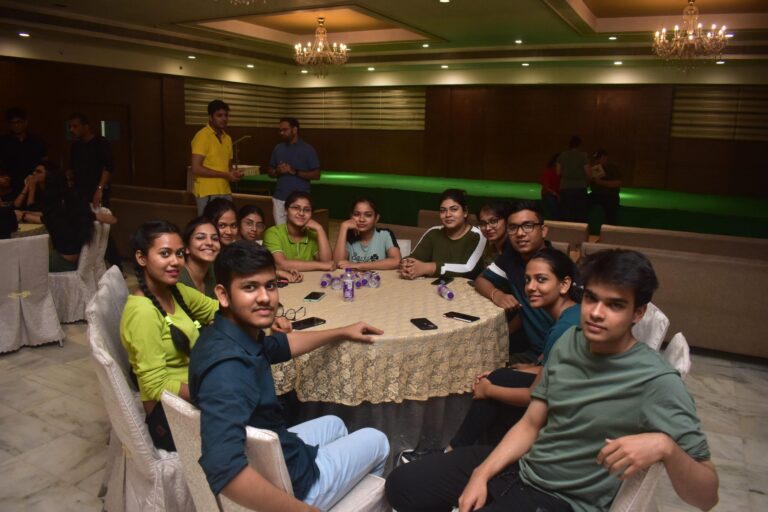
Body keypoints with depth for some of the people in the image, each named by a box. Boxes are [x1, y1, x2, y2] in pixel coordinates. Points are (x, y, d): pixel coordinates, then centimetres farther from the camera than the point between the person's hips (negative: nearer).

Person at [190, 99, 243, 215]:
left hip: (225, 192, 7)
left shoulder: (227, 138, 14)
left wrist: (234, 173, 0)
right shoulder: (202, 136, -10)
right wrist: (225, 175, -15)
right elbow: (196, 168, -16)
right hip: (208, 193, -7)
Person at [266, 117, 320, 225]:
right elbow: (269, 171, 17)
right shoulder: (278, 148, 10)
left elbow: (316, 175, -6)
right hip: (279, 198, 4)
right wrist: (277, 171, -7)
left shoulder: (307, 149, -3)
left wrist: (294, 172, -16)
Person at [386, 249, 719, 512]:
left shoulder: (656, 382, -20)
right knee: (403, 484, 3)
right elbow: (531, 424, 5)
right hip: (520, 466, 6)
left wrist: (665, 446, -38)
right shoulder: (569, 342, -1)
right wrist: (480, 474, -6)